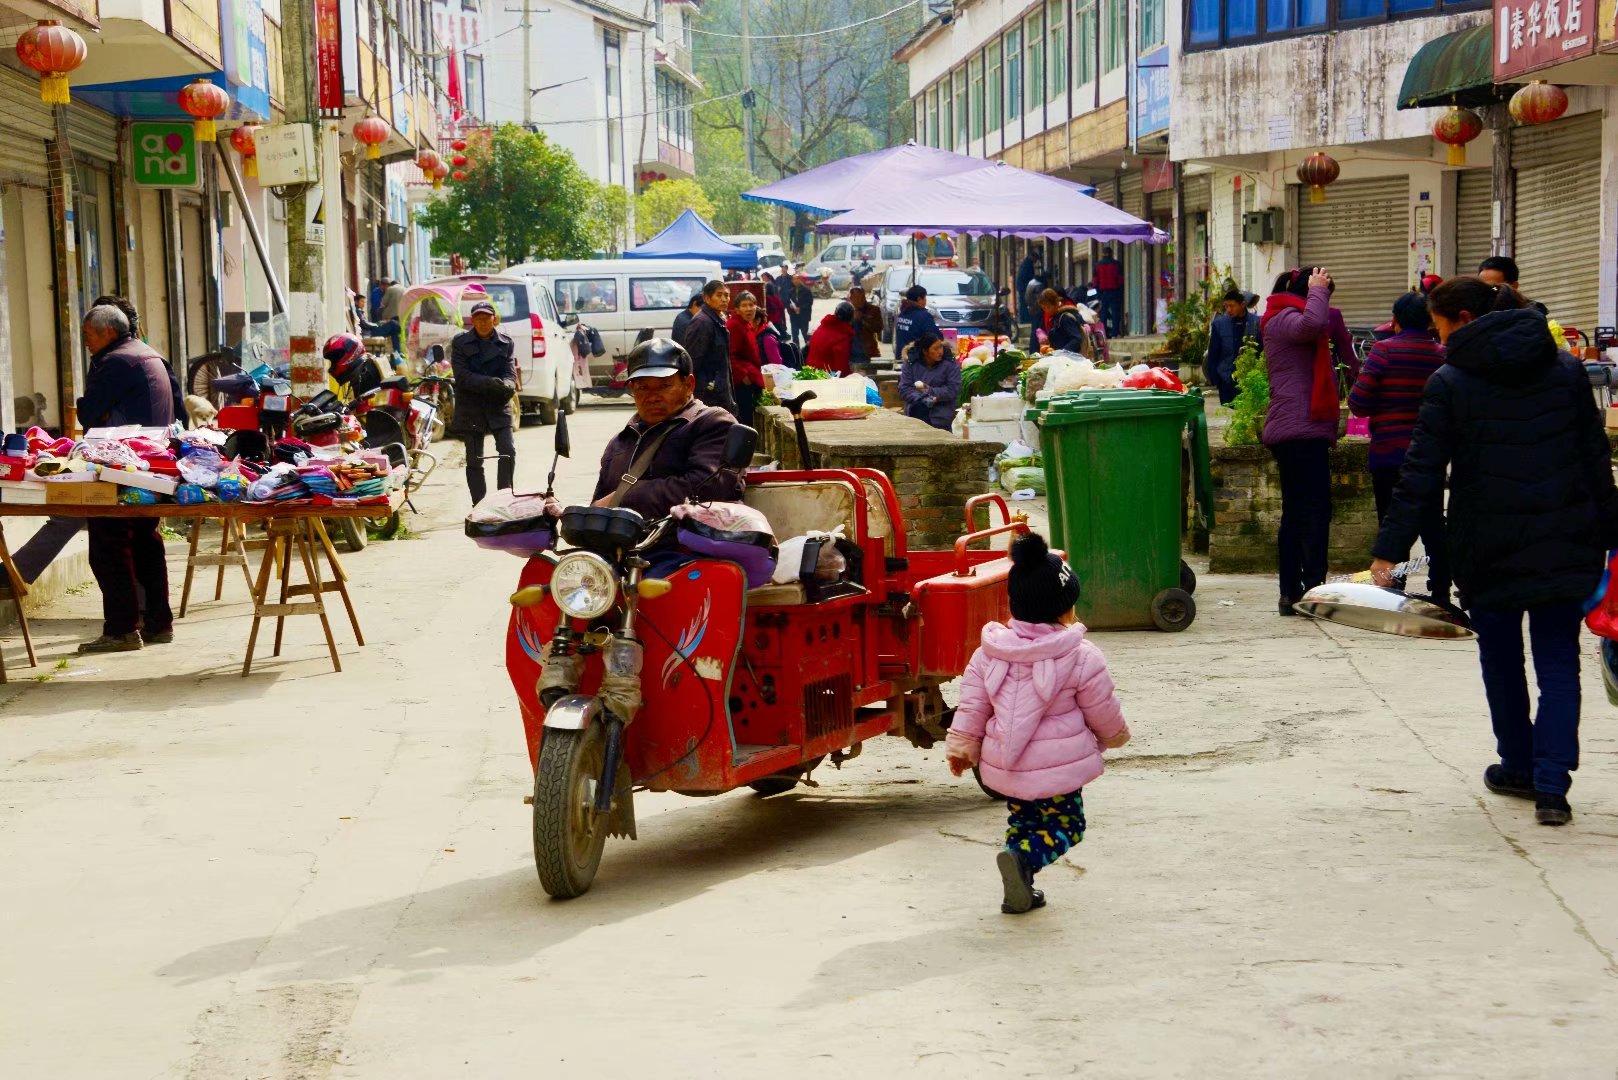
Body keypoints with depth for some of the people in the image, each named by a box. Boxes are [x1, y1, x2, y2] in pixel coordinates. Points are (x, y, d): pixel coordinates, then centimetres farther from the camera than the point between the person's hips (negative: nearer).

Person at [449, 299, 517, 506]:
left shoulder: (505, 343, 6)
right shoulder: (460, 342, 1)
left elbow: (510, 374, 0)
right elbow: (462, 376, -9)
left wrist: (507, 387, -25)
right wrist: (492, 383, -22)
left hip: (498, 406, 1)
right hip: (470, 409, -1)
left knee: (508, 451, -13)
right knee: (474, 460, 2)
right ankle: (479, 506, 8)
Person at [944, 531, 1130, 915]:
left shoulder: (988, 653, -3)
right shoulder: (1081, 657, -12)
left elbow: (971, 707, 1)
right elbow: (1105, 716, -2)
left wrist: (961, 748, 14)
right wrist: (1115, 738, 19)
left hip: (1004, 766, 5)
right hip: (1057, 767, -5)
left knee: (1022, 821, 24)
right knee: (1064, 826, 8)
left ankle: (1018, 889, 15)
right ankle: (1022, 857, -20)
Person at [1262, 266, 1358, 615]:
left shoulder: (1284, 319, 25)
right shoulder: (1283, 318, -6)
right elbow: (1312, 324, -29)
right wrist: (1317, 290, -14)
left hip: (1290, 431, 11)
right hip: (1303, 429, -11)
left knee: (1295, 513, 11)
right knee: (1315, 510, -14)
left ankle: (1291, 593, 13)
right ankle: (1312, 589, -18)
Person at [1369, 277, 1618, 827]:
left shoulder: (1450, 383, -7)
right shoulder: (1566, 369, 4)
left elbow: (1421, 474, -10)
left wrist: (1388, 549, -9)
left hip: (1488, 549, -2)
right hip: (1563, 545, 2)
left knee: (1501, 659, 16)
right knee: (1558, 663, 5)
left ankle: (1518, 767, 27)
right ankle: (1551, 785, -7)